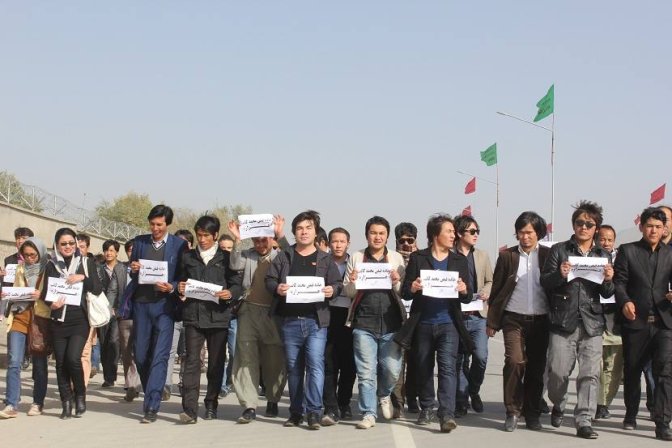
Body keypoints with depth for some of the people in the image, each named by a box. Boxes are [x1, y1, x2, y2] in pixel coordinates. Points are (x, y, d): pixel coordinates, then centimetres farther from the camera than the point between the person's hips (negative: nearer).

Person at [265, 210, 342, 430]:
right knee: (293, 367, 8)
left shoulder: (325, 259, 9)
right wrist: (277, 288, -14)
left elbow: (337, 284, 7)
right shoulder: (284, 257, 10)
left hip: (316, 320, -2)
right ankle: (296, 412, 16)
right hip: (290, 320, 2)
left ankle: (314, 412, -8)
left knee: (315, 365, -11)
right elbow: (269, 279, 7)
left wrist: (332, 290, -15)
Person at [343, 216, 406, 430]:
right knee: (366, 372, -1)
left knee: (392, 369, -3)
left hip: (391, 323, 1)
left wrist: (397, 283, -12)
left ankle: (384, 395, 28)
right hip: (364, 322, 0)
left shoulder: (396, 258, 9)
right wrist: (352, 282, -12)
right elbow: (347, 291, 9)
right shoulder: (356, 258, 8)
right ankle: (368, 414, 9)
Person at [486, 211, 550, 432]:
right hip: (514, 319, -1)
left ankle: (532, 414, 17)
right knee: (515, 362, -14)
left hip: (541, 320, 1)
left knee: (537, 368, 6)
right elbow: (497, 290, 5)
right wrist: (492, 322, 3)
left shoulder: (549, 255, 4)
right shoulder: (507, 256, 3)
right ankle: (512, 412, -2)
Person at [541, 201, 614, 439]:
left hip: (592, 323, 2)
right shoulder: (559, 250, 6)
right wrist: (560, 275, -18)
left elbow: (607, 294, 14)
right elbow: (544, 282, 1)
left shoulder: (603, 256, 14)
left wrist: (608, 281, -7)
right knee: (558, 371, -1)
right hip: (563, 321, -2)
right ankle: (558, 406, 27)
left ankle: (584, 421, 4)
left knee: (590, 375, -3)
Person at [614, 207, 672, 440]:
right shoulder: (627, 251, 4)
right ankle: (631, 414, 31)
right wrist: (625, 302, -20)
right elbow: (619, 281, -3)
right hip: (635, 321, 0)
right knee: (632, 370, 13)